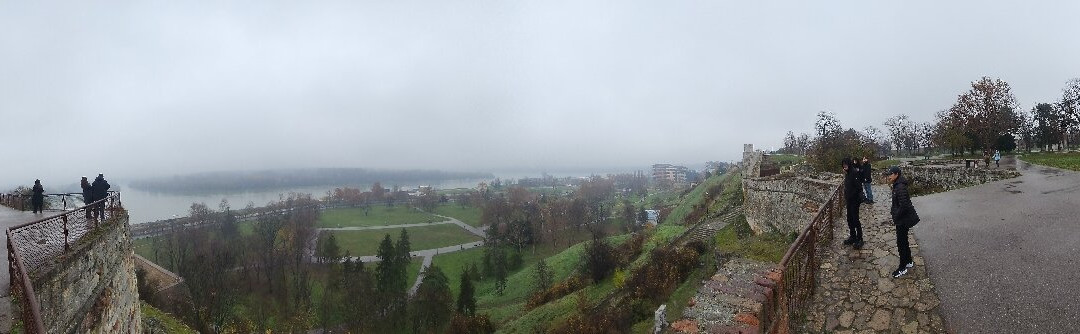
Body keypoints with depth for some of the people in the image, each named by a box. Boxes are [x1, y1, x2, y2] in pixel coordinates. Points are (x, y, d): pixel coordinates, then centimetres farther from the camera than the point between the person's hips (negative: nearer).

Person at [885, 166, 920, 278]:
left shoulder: (900, 187, -25)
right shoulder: (897, 185, 7)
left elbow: (903, 206, -27)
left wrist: (895, 217, -18)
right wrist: (893, 210, 9)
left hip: (903, 220, -10)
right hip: (902, 219, 10)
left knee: (901, 243, 0)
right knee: (903, 241, 22)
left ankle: (902, 268, 11)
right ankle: (909, 262, 38)